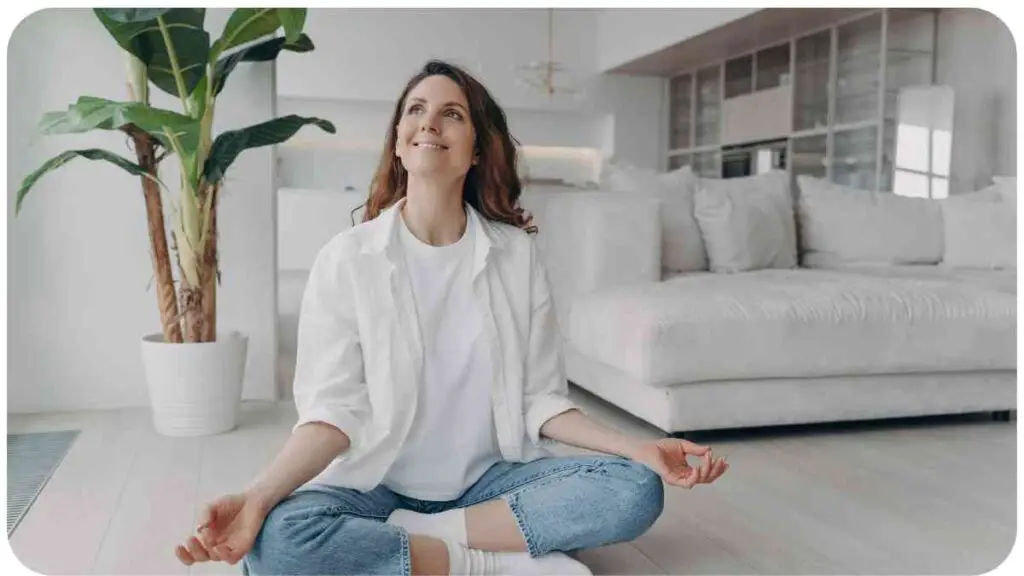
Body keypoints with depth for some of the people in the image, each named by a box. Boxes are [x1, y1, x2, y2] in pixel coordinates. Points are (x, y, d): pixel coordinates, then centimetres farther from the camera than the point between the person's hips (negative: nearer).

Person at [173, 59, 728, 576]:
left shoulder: (516, 253, -2)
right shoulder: (347, 258, -7)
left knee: (637, 488, -21)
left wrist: (639, 448, -15)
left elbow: (540, 400, -1)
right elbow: (334, 412, -10)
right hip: (378, 486, -1)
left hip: (490, 479, 2)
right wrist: (258, 495, -28)